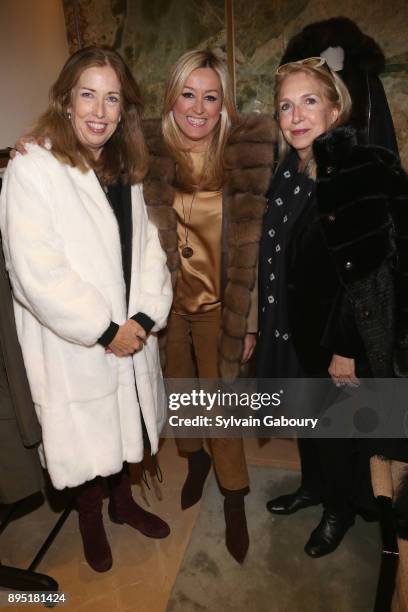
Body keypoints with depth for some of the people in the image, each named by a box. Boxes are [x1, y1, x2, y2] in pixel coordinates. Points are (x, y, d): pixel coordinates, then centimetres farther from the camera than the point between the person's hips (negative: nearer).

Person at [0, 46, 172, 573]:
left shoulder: (124, 170, 8)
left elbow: (148, 247, 2)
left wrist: (144, 316, -11)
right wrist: (105, 330, -17)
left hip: (129, 337, 6)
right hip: (72, 347, -5)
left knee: (123, 426, 22)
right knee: (84, 437, 13)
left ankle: (122, 501, 48)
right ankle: (90, 519, 42)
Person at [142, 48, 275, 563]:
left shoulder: (249, 151, -11)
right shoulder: (148, 152, -7)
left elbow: (255, 247, -8)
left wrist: (249, 322, -7)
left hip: (219, 305, -2)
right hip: (167, 302, 2)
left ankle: (234, 502, 35)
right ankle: (195, 458, 51)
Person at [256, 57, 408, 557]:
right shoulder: (288, 174, 5)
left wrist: (350, 348, -19)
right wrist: (265, 329, 11)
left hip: (340, 335, -6)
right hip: (294, 329, 6)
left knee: (334, 427, 13)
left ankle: (340, 508, 41)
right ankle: (314, 485, 49)